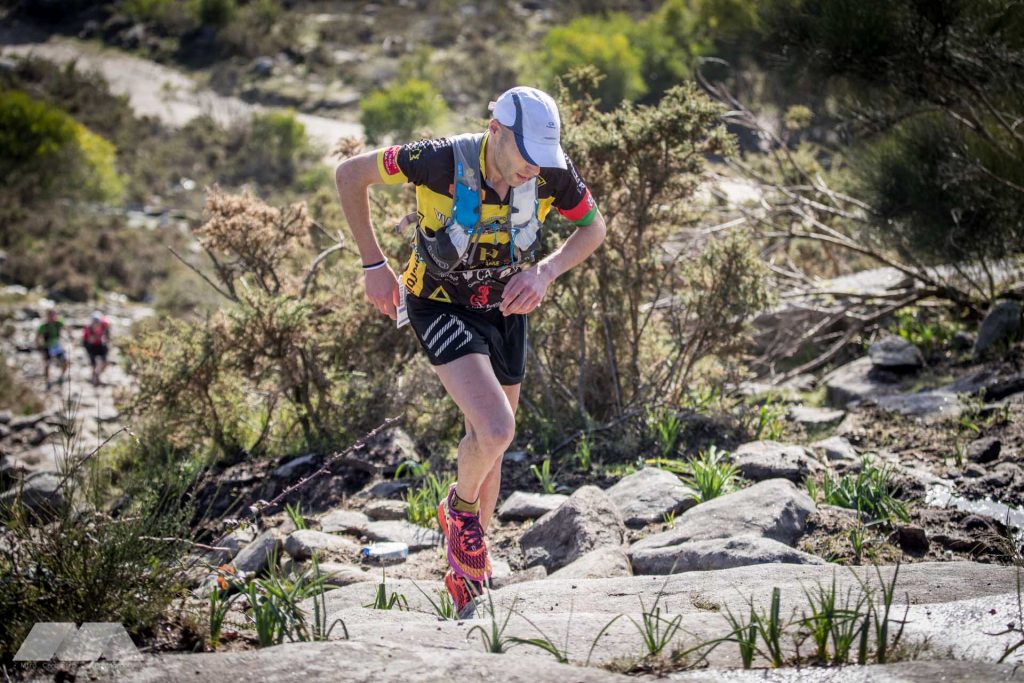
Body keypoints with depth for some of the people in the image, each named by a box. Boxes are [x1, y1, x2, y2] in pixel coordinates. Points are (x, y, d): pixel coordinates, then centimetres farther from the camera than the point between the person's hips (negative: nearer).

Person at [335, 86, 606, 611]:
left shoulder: (551, 172, -19)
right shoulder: (442, 161, -30)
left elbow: (593, 228, 0)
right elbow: (349, 174, -16)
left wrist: (545, 272, -19)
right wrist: (373, 263, -14)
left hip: (504, 310, 5)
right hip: (441, 307, -5)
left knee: (491, 446, 15)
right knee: (496, 429, -26)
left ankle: (466, 565, 39)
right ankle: (461, 507, 9)